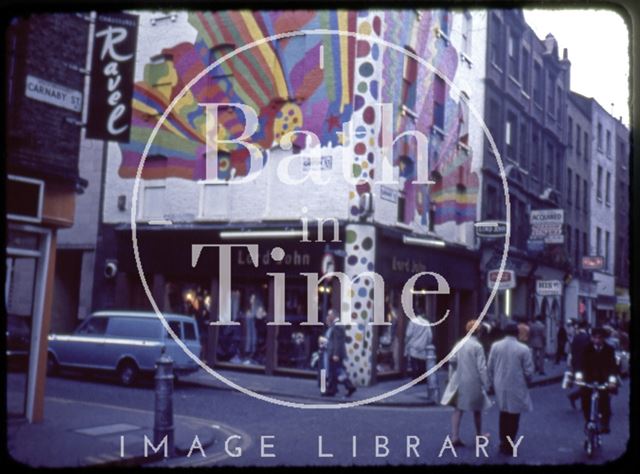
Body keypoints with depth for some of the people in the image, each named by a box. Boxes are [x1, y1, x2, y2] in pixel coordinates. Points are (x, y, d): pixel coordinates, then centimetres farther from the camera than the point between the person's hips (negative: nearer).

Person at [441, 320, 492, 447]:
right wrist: (486, 384, -11)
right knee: (477, 409, 16)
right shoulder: (477, 346, -15)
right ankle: (479, 435, 32)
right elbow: (481, 367, -16)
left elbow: (451, 359, 0)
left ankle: (455, 437, -2)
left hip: (459, 381, 4)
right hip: (473, 382, -3)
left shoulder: (460, 344, -1)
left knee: (458, 409, 6)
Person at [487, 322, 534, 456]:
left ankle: (503, 443, 27)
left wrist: (493, 383, 15)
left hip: (500, 386, 3)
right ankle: (509, 445, 12)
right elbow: (528, 371, -8)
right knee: (513, 416, 7)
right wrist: (526, 383, 12)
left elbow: (489, 367, 1)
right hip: (516, 388, -3)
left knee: (503, 414, 19)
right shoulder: (523, 349, -12)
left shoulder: (495, 346, -4)